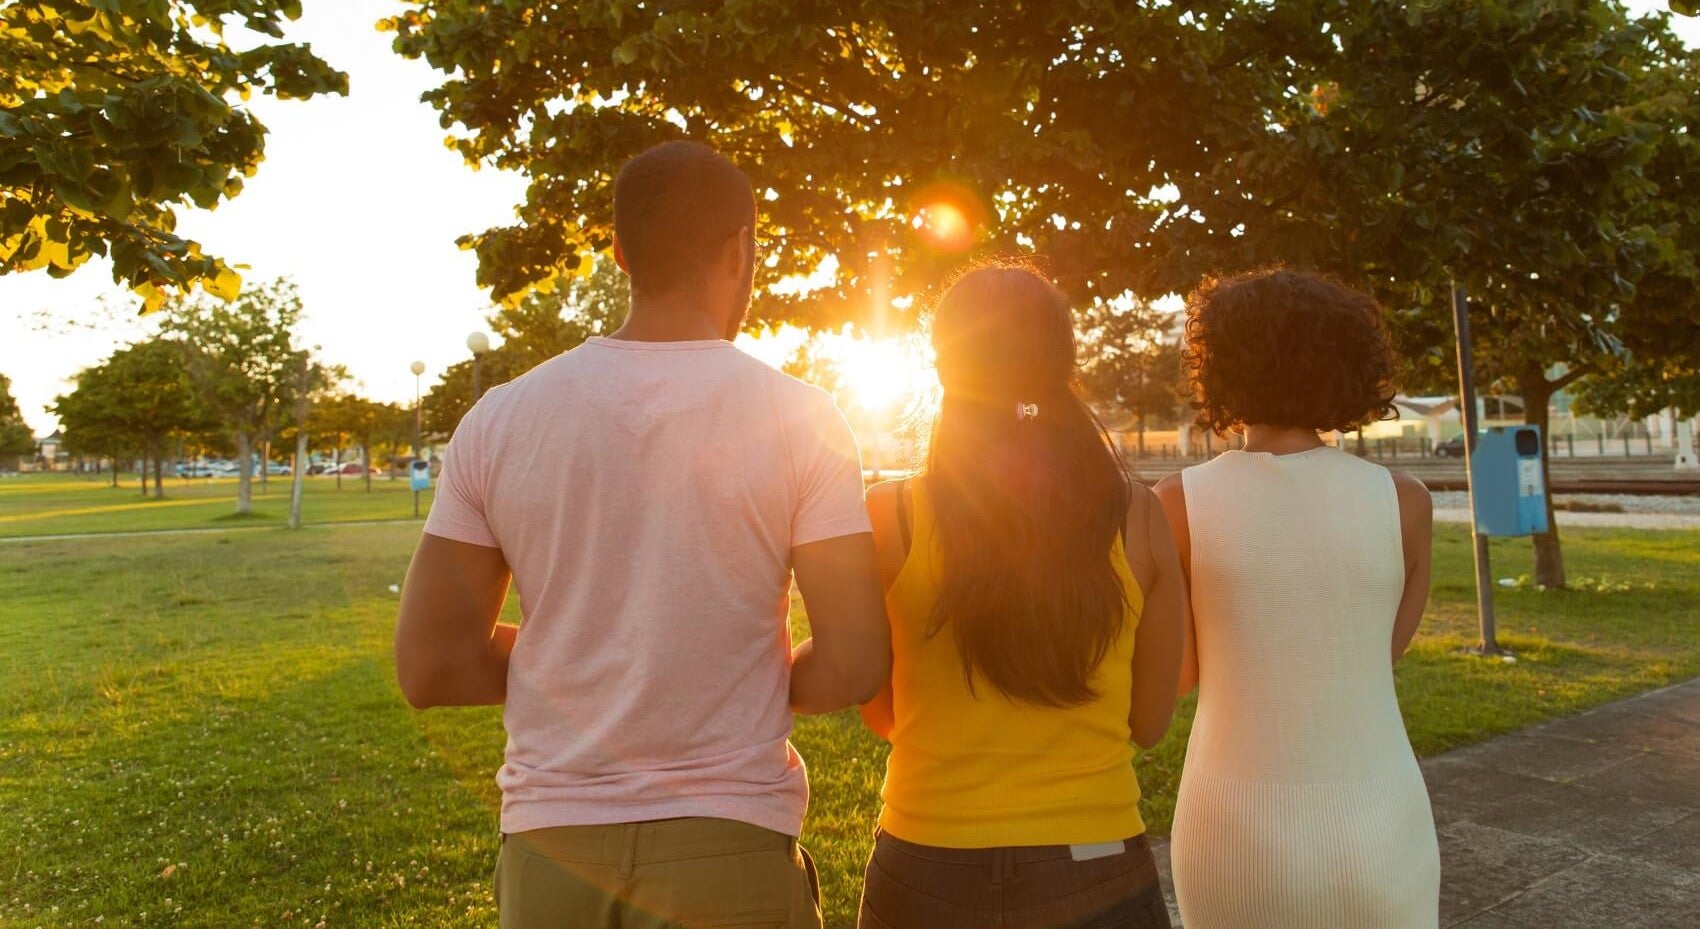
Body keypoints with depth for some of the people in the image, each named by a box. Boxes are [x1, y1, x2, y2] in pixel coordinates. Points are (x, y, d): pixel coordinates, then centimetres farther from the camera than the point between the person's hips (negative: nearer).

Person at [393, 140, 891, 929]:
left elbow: (430, 669, -3)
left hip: (551, 843, 2)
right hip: (730, 846, -2)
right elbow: (852, 666, -12)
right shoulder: (798, 419, -10)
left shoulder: (501, 418, -5)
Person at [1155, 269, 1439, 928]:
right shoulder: (1404, 501, -7)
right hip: (1377, 830, 1)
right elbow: (1384, 650, 8)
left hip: (1235, 831, 0)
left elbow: (1182, 673, 0)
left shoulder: (1180, 503, -10)